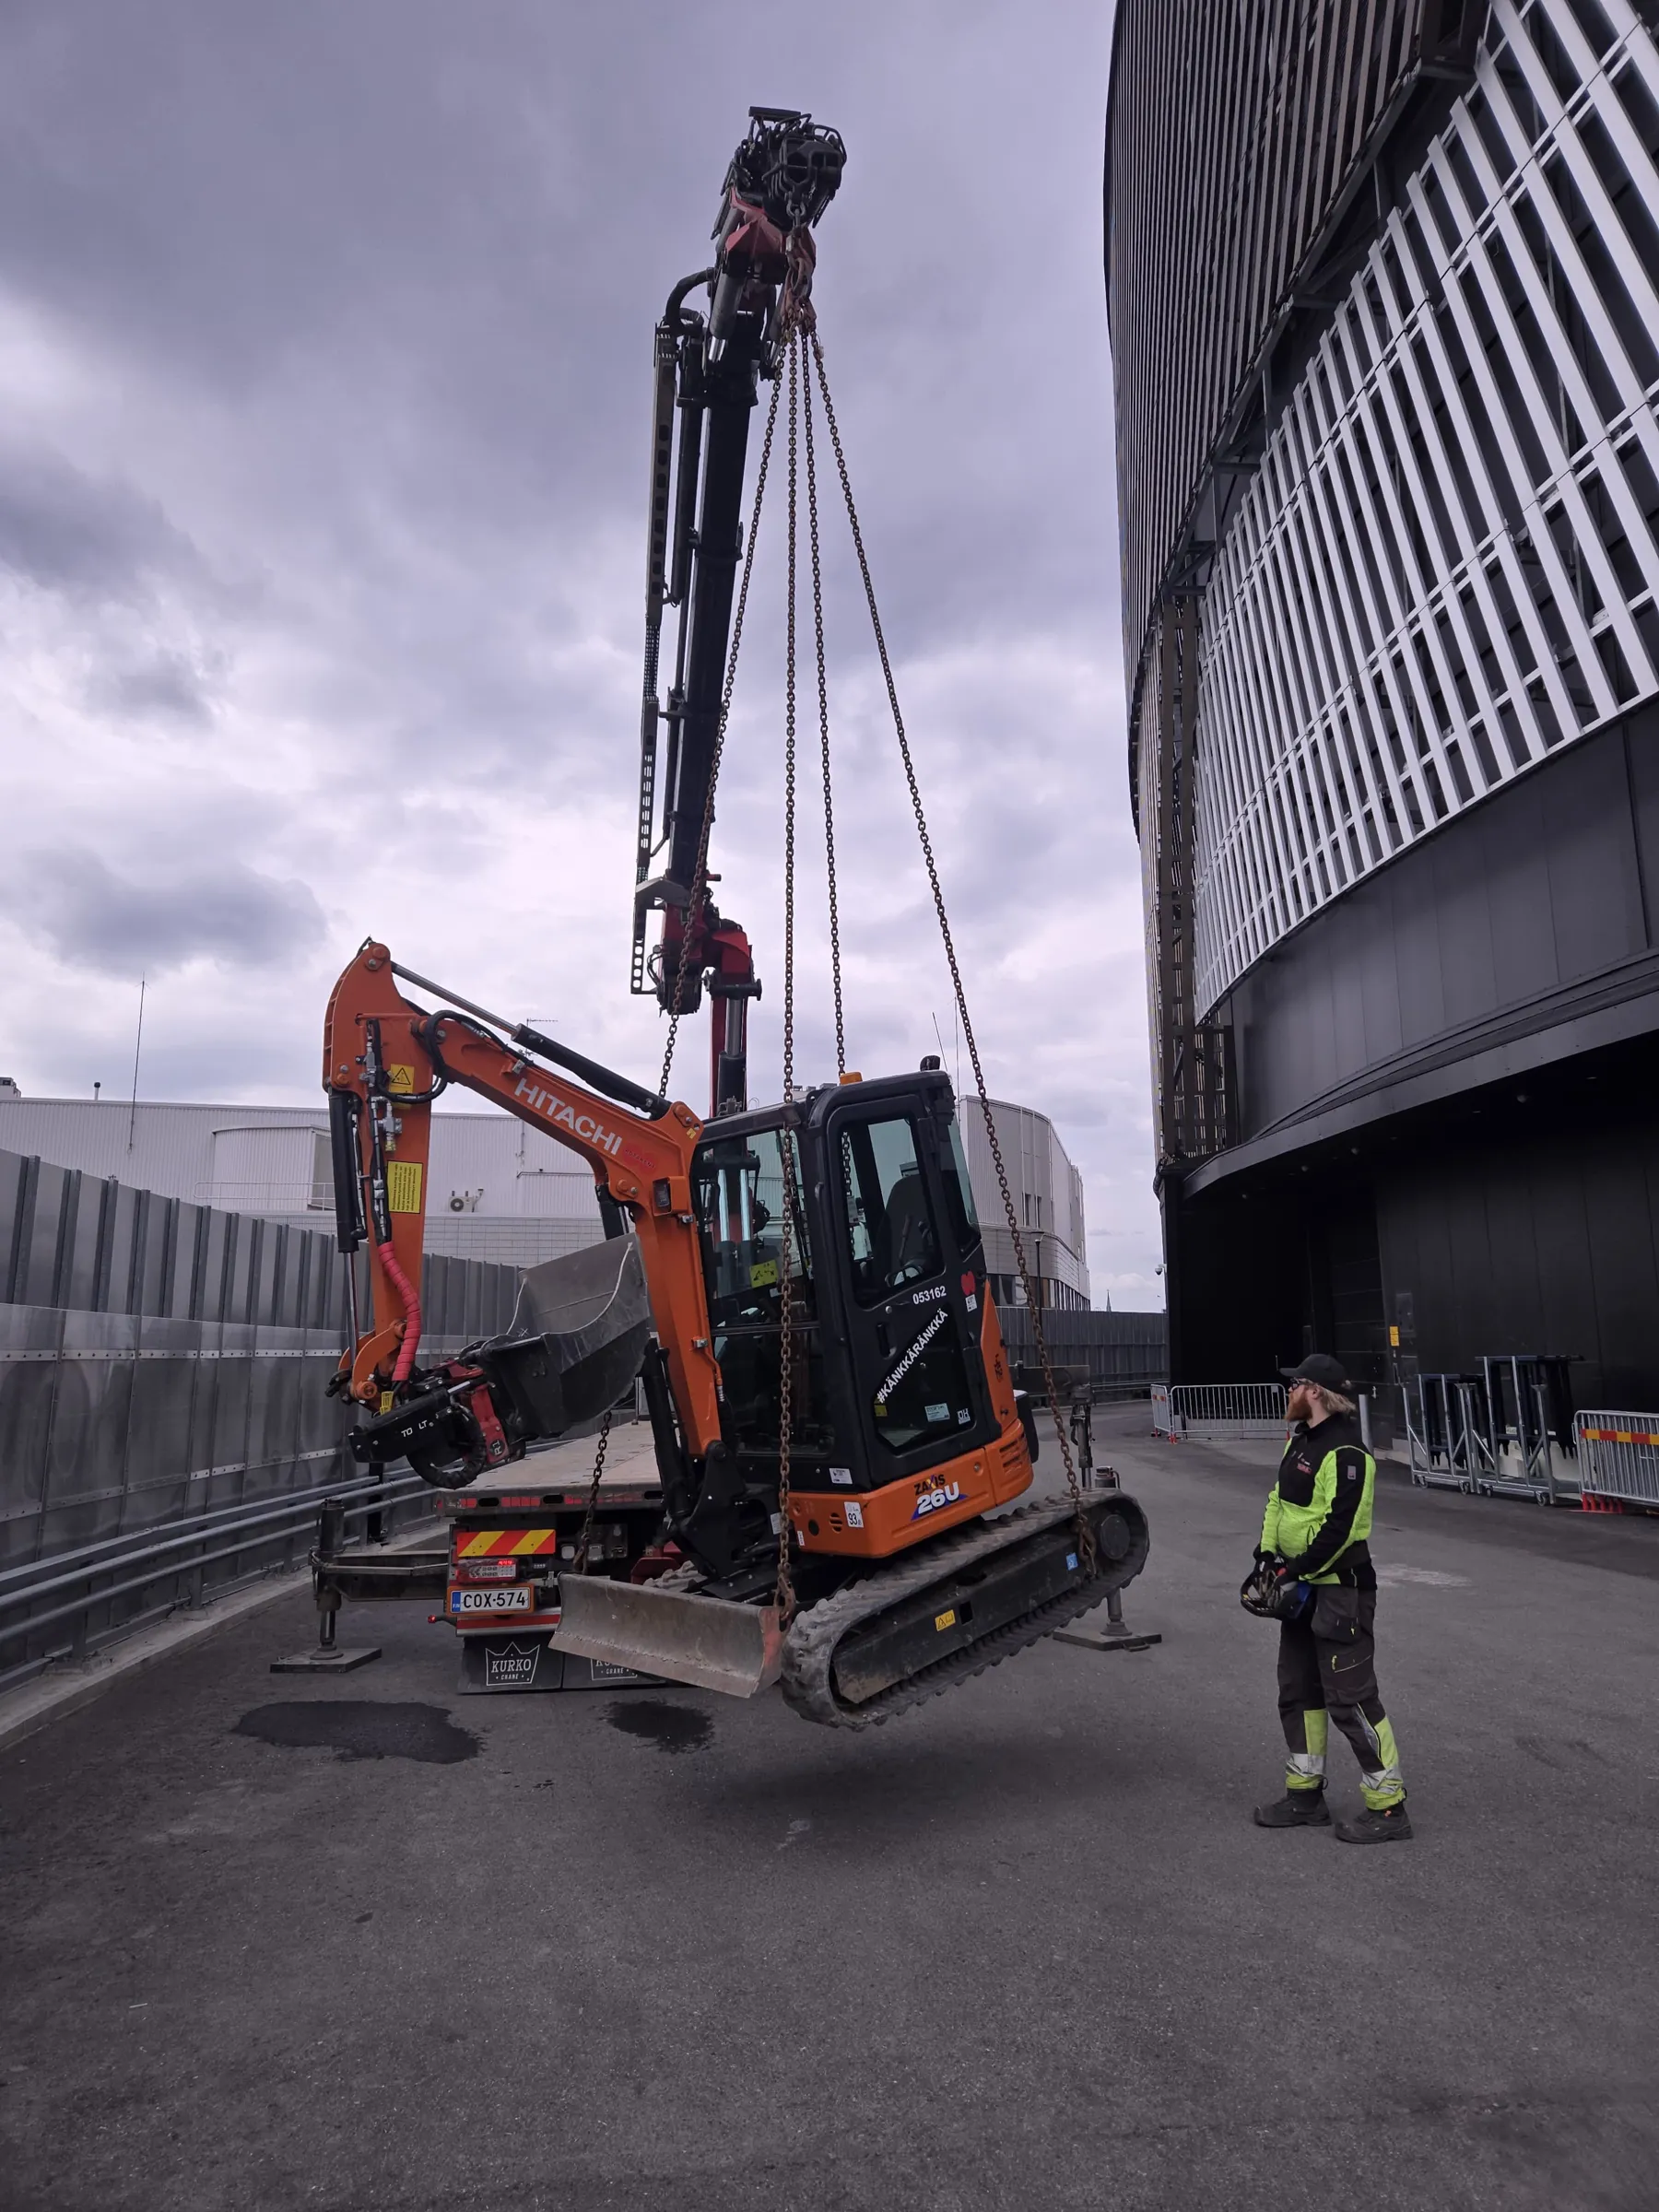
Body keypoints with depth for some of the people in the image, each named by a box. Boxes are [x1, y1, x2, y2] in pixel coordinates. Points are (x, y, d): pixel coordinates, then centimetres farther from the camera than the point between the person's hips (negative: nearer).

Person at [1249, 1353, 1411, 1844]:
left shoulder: (1345, 1452, -21)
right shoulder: (1300, 1439, 10)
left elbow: (1340, 1527, -25)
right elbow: (1278, 1500, 15)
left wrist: (1297, 1574, -20)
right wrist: (1267, 1554, 5)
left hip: (1339, 1591, -10)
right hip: (1301, 1586, 10)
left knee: (1350, 1699, -3)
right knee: (1297, 1691, 16)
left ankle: (1388, 1807, 11)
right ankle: (1305, 1795, 28)